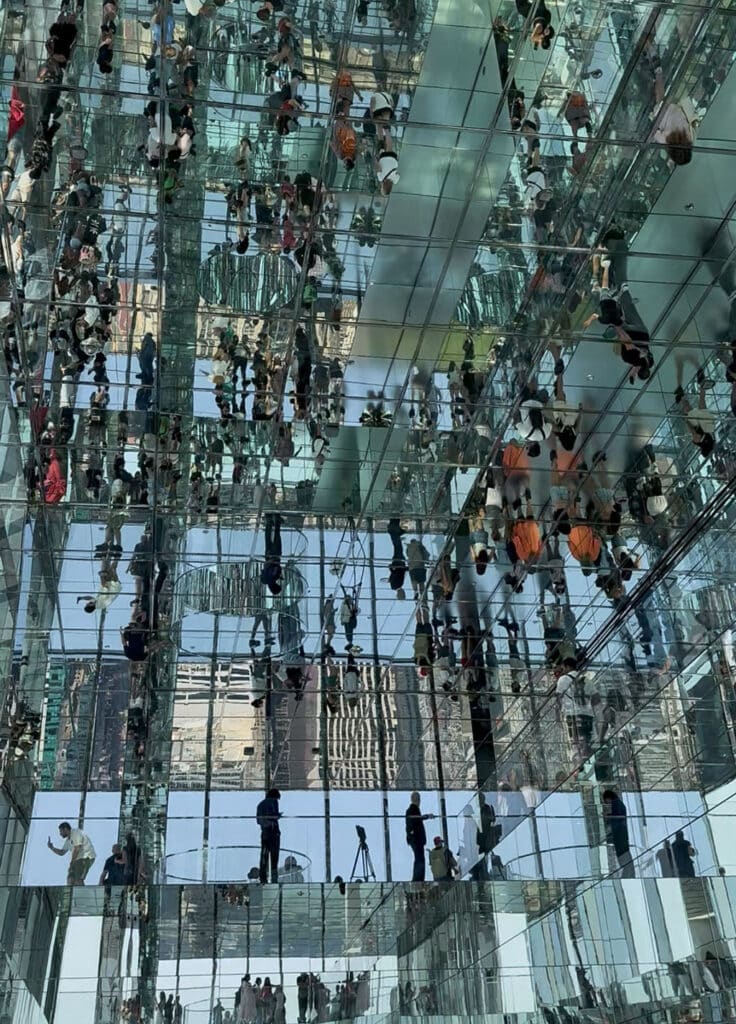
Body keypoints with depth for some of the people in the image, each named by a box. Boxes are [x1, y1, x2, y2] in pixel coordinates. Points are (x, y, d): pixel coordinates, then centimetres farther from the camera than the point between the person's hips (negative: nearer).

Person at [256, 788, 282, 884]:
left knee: (264, 854, 5)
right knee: (274, 854, -3)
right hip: (273, 830, -6)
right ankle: (274, 877, -7)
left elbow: (258, 820, 18)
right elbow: (275, 815, -14)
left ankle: (262, 877, -1)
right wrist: (279, 815, 7)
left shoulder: (260, 804, 18)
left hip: (264, 832, 6)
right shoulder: (274, 802, -2)